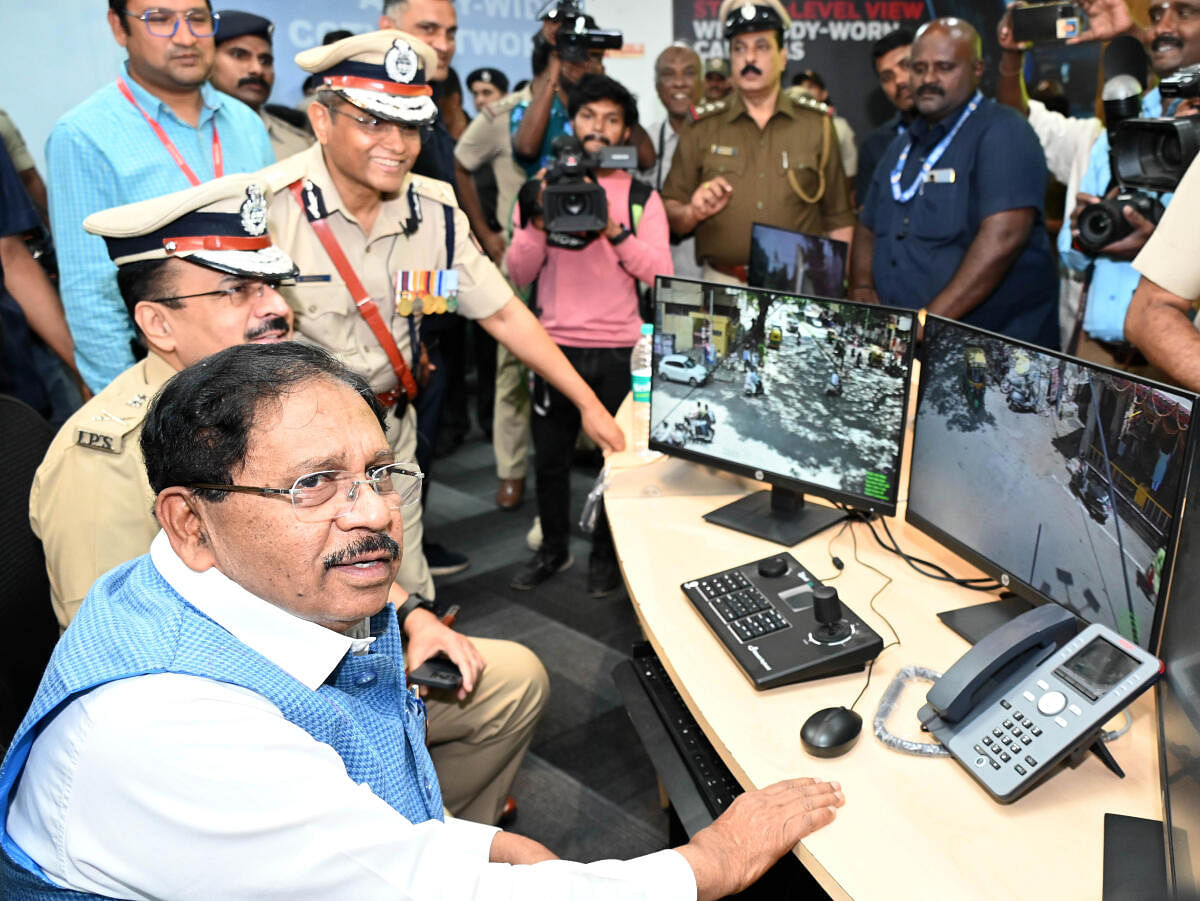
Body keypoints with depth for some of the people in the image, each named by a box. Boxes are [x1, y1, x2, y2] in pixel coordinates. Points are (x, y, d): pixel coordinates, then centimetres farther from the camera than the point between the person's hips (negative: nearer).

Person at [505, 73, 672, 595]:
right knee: (550, 455, 8)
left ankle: (606, 554, 24)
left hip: (619, 351, -1)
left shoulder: (641, 197, 5)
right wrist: (539, 225, -13)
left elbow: (660, 274, -6)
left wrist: (615, 232, -17)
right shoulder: (543, 189, 8)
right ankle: (554, 548, 29)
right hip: (557, 346, 1)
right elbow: (519, 274, 3)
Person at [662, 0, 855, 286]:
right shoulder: (702, 128, 9)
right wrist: (693, 213, -12)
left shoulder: (817, 124, 10)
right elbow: (669, 214, 8)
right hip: (722, 284, 0)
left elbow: (839, 220, 10)